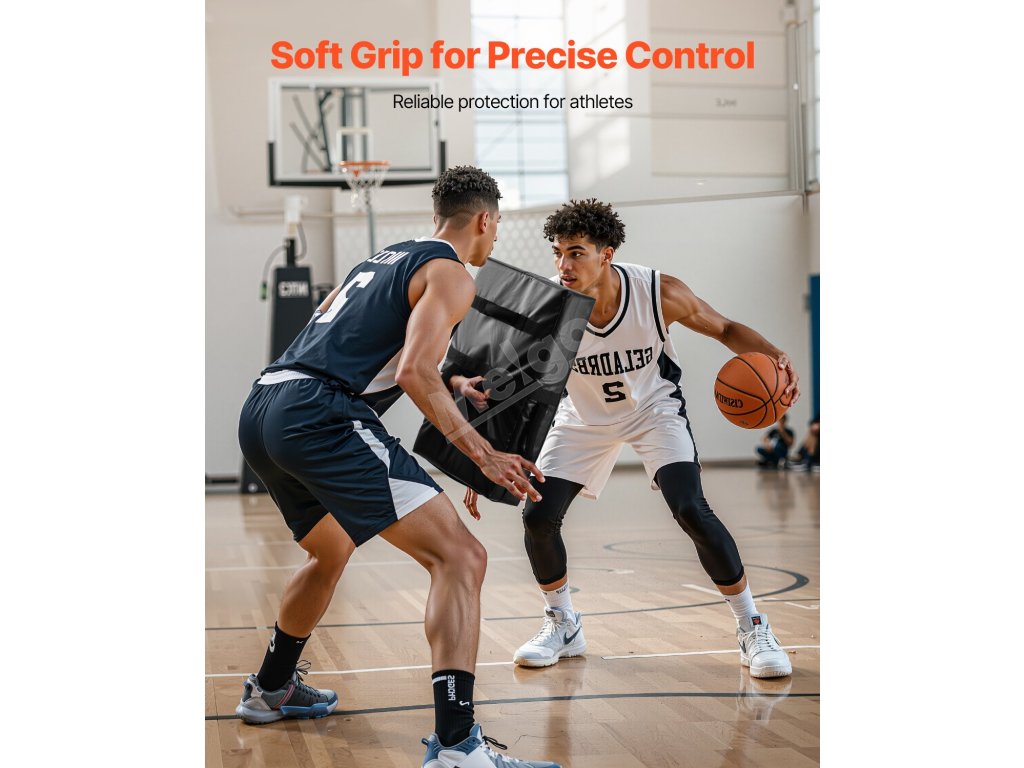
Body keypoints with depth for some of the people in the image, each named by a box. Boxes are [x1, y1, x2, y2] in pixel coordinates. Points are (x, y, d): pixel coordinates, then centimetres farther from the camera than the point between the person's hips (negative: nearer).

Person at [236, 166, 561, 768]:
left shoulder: (381, 260, 27)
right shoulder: (451, 274, 2)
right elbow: (415, 373, -12)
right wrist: (483, 454, -10)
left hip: (262, 411, 9)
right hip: (320, 416, -9)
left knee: (332, 551, 34)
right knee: (459, 557, -13)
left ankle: (271, 689, 49)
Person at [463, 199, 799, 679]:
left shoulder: (660, 293, -29)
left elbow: (724, 329, -10)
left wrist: (773, 356, -29)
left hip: (654, 409, -2)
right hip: (584, 418, 2)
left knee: (692, 511, -21)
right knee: (538, 518, -7)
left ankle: (753, 630, -2)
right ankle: (562, 626, 19)